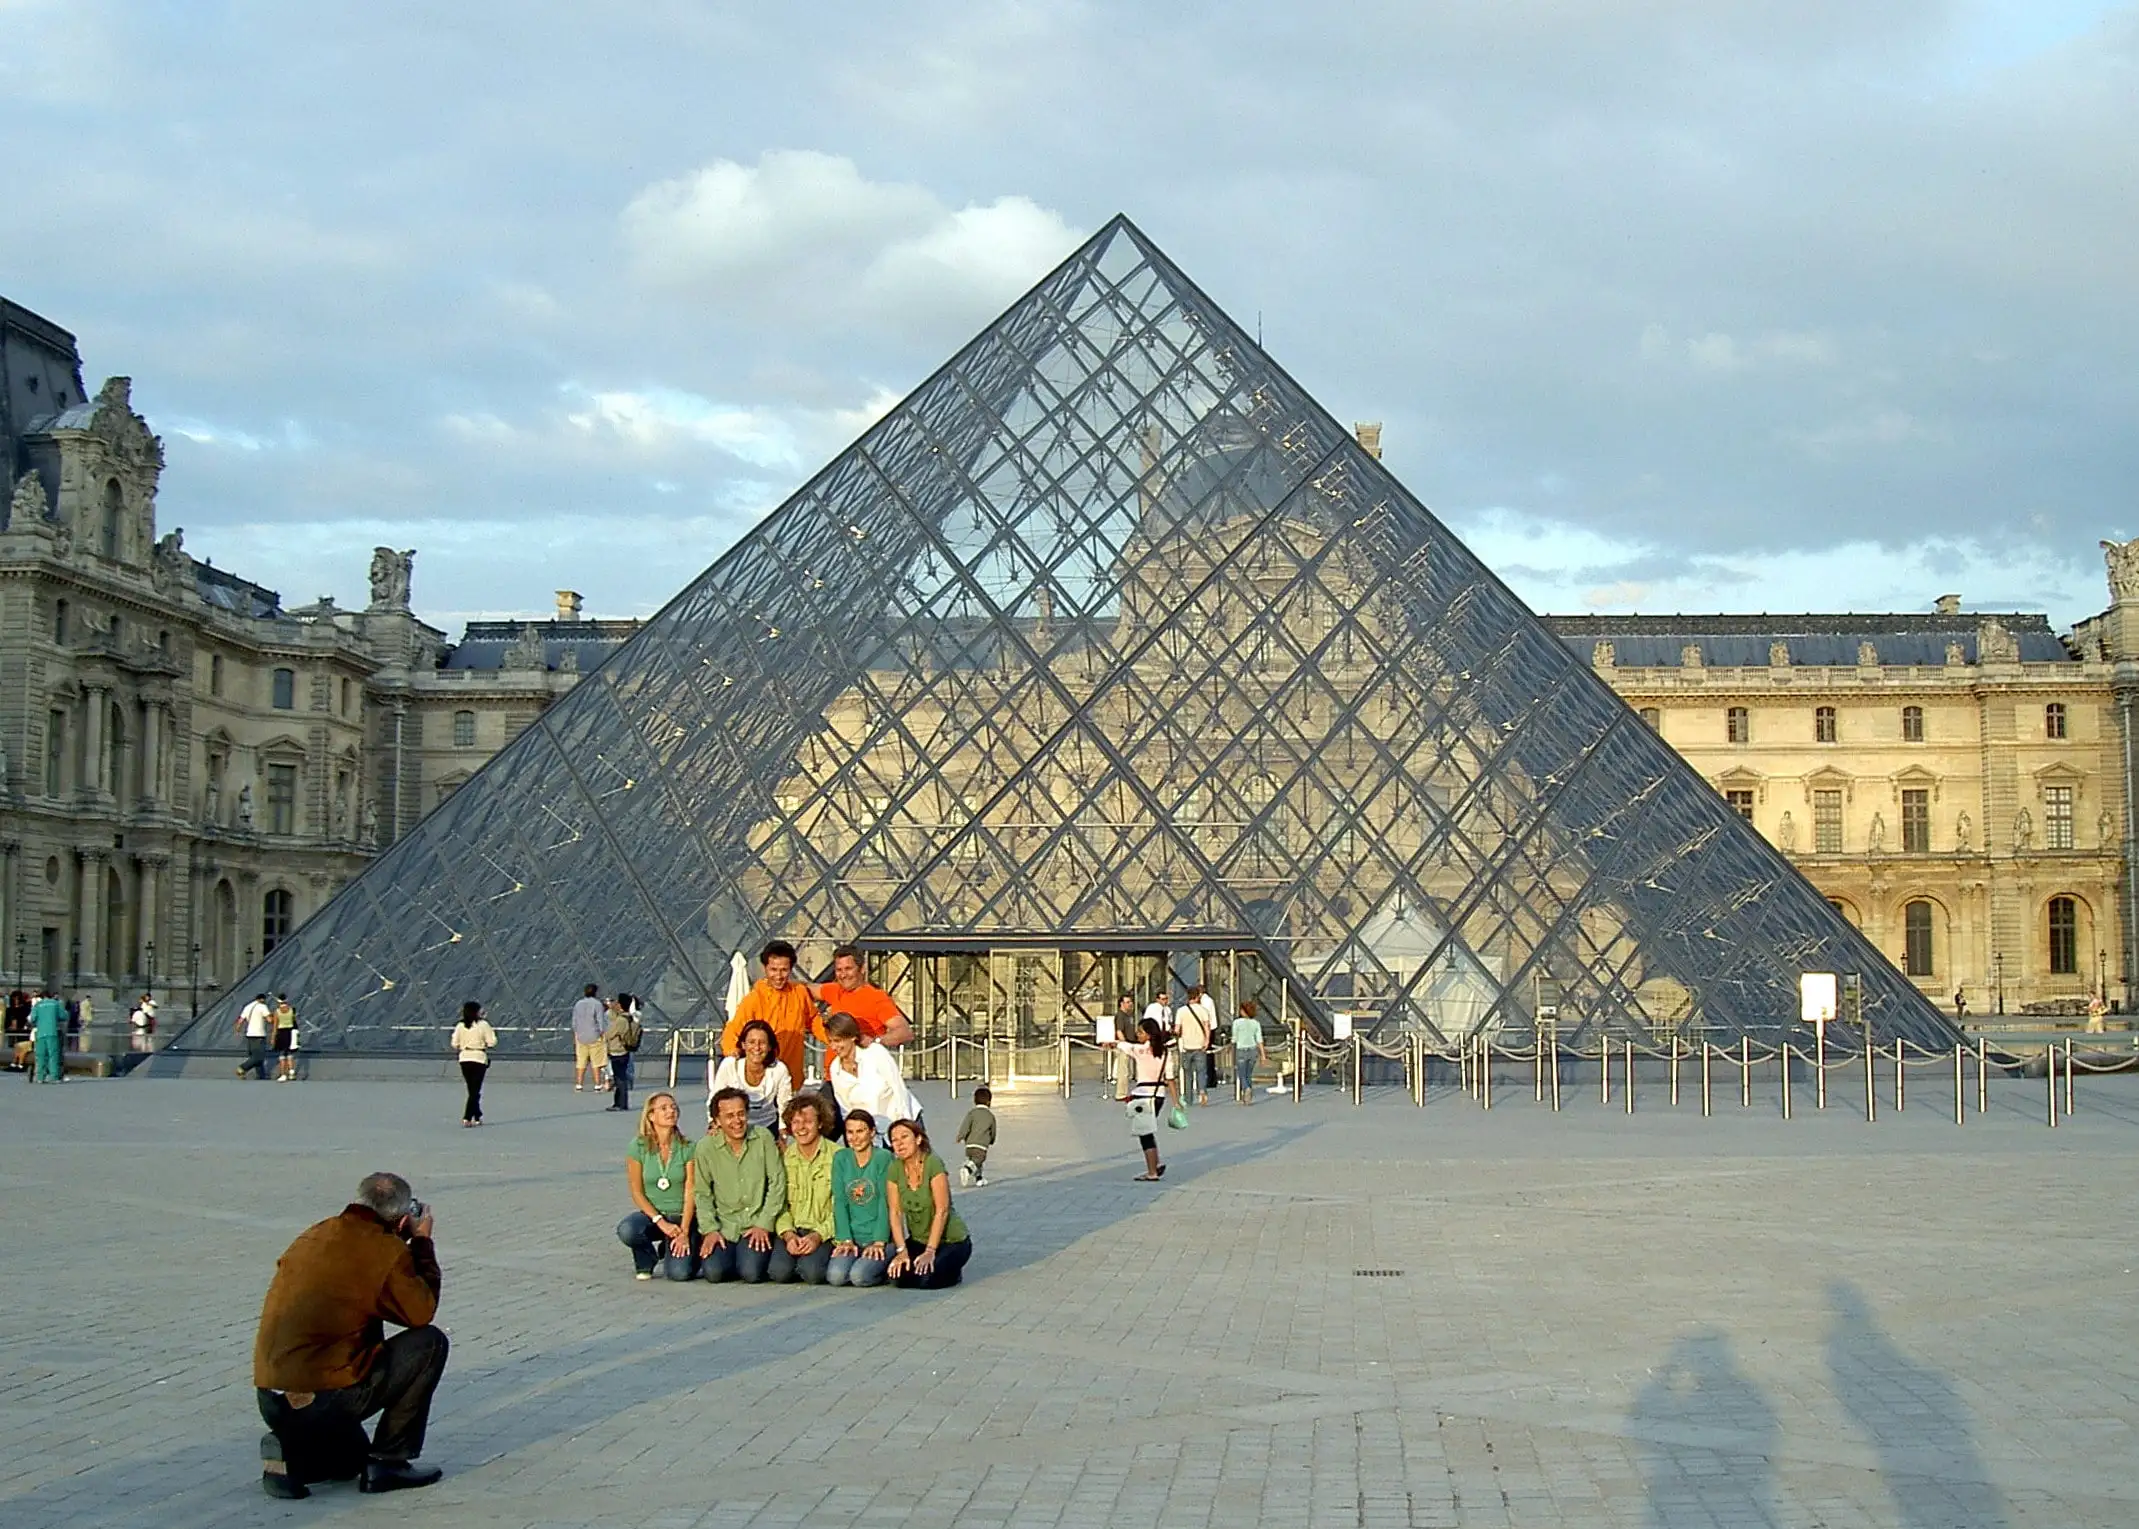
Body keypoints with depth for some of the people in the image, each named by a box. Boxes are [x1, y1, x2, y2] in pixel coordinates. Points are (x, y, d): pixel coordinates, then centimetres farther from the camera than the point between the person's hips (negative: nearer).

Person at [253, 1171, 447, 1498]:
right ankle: (388, 1462, 5)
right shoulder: (386, 1251, -10)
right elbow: (422, 1311, 2)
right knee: (430, 1343, 5)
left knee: (351, 1459, 34)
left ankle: (289, 1453, 4)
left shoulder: (315, 1235, 12)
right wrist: (422, 1242, 12)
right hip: (323, 1401, -8)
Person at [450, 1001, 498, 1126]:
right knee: (475, 1090, 0)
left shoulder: (460, 1026, 2)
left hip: (464, 1059, 4)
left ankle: (477, 1117, 23)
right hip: (479, 1059, -4)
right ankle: (467, 1117, -10)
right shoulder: (483, 1025, -8)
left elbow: (455, 1045, 3)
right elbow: (492, 1043, -10)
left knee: (472, 1090, 16)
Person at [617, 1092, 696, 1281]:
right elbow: (637, 1192, -5)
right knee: (626, 1230, -35)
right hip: (651, 1215, 0)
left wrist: (684, 1232, -15)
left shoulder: (687, 1147, -4)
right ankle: (646, 1260, 1)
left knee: (680, 1272, -22)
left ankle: (670, 1251, 17)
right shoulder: (639, 1146, -4)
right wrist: (661, 1222, -16)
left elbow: (690, 1193, -6)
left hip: (681, 1217, 0)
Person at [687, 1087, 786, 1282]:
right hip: (723, 1227, 1)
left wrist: (764, 1224, -7)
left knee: (752, 1273, -21)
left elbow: (777, 1183, -2)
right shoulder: (706, 1147, -3)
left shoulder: (763, 1138, -4)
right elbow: (701, 1193, 3)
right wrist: (710, 1229, -8)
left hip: (756, 1224, -1)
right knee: (713, 1272, -19)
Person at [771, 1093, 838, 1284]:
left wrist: (817, 1236, -18)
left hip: (823, 1231, -3)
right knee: (779, 1271, -25)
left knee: (811, 1272, -29)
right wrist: (788, 1235, -12)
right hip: (790, 1230, 3)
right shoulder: (783, 1156, 8)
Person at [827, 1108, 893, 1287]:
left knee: (859, 1276, -26)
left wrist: (879, 1242, -14)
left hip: (881, 1238, -4)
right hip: (853, 1237, 4)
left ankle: (886, 1268, 6)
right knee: (835, 1276, -22)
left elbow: (886, 1202, -8)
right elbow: (840, 1201, 3)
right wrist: (845, 1239, -7)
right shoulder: (840, 1158, 7)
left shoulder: (883, 1158, -5)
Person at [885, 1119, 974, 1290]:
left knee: (924, 1279, -27)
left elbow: (942, 1211, -21)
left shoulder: (933, 1163, -20)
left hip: (951, 1241, -5)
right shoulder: (895, 1169, -4)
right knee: (896, 1276, -19)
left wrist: (930, 1252, -23)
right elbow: (895, 1212, -4)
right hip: (918, 1241, 5)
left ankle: (954, 1272, 6)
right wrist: (902, 1250, -15)